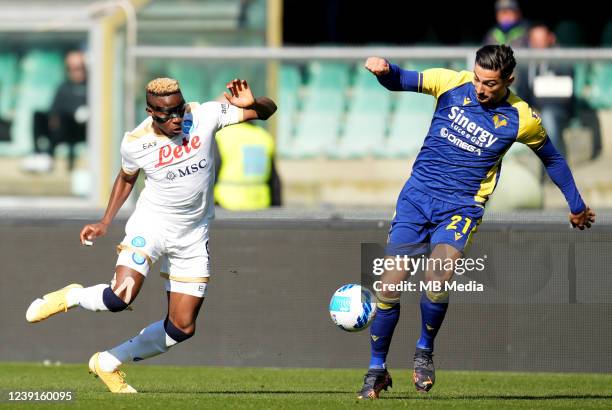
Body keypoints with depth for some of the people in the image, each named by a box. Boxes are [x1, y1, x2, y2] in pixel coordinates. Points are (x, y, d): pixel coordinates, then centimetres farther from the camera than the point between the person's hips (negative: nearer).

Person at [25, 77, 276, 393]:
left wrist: (251, 105, -31)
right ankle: (69, 297, 5)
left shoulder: (205, 116, -13)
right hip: (152, 222, -3)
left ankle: (108, 364, 21)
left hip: (192, 235, 3)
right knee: (120, 297, -27)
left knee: (182, 328, 3)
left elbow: (267, 110, -8)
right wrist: (105, 222, 6)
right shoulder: (136, 142, -12)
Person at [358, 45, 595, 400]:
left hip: (461, 207, -2)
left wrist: (578, 207, 19)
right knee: (390, 285, -7)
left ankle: (425, 352, 3)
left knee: (437, 282, -26)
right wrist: (385, 69, -20)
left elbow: (553, 159, 11)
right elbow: (401, 82, 4)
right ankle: (377, 370, 11)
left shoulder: (522, 120, -6)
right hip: (418, 194, 2)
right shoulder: (452, 84, -4)